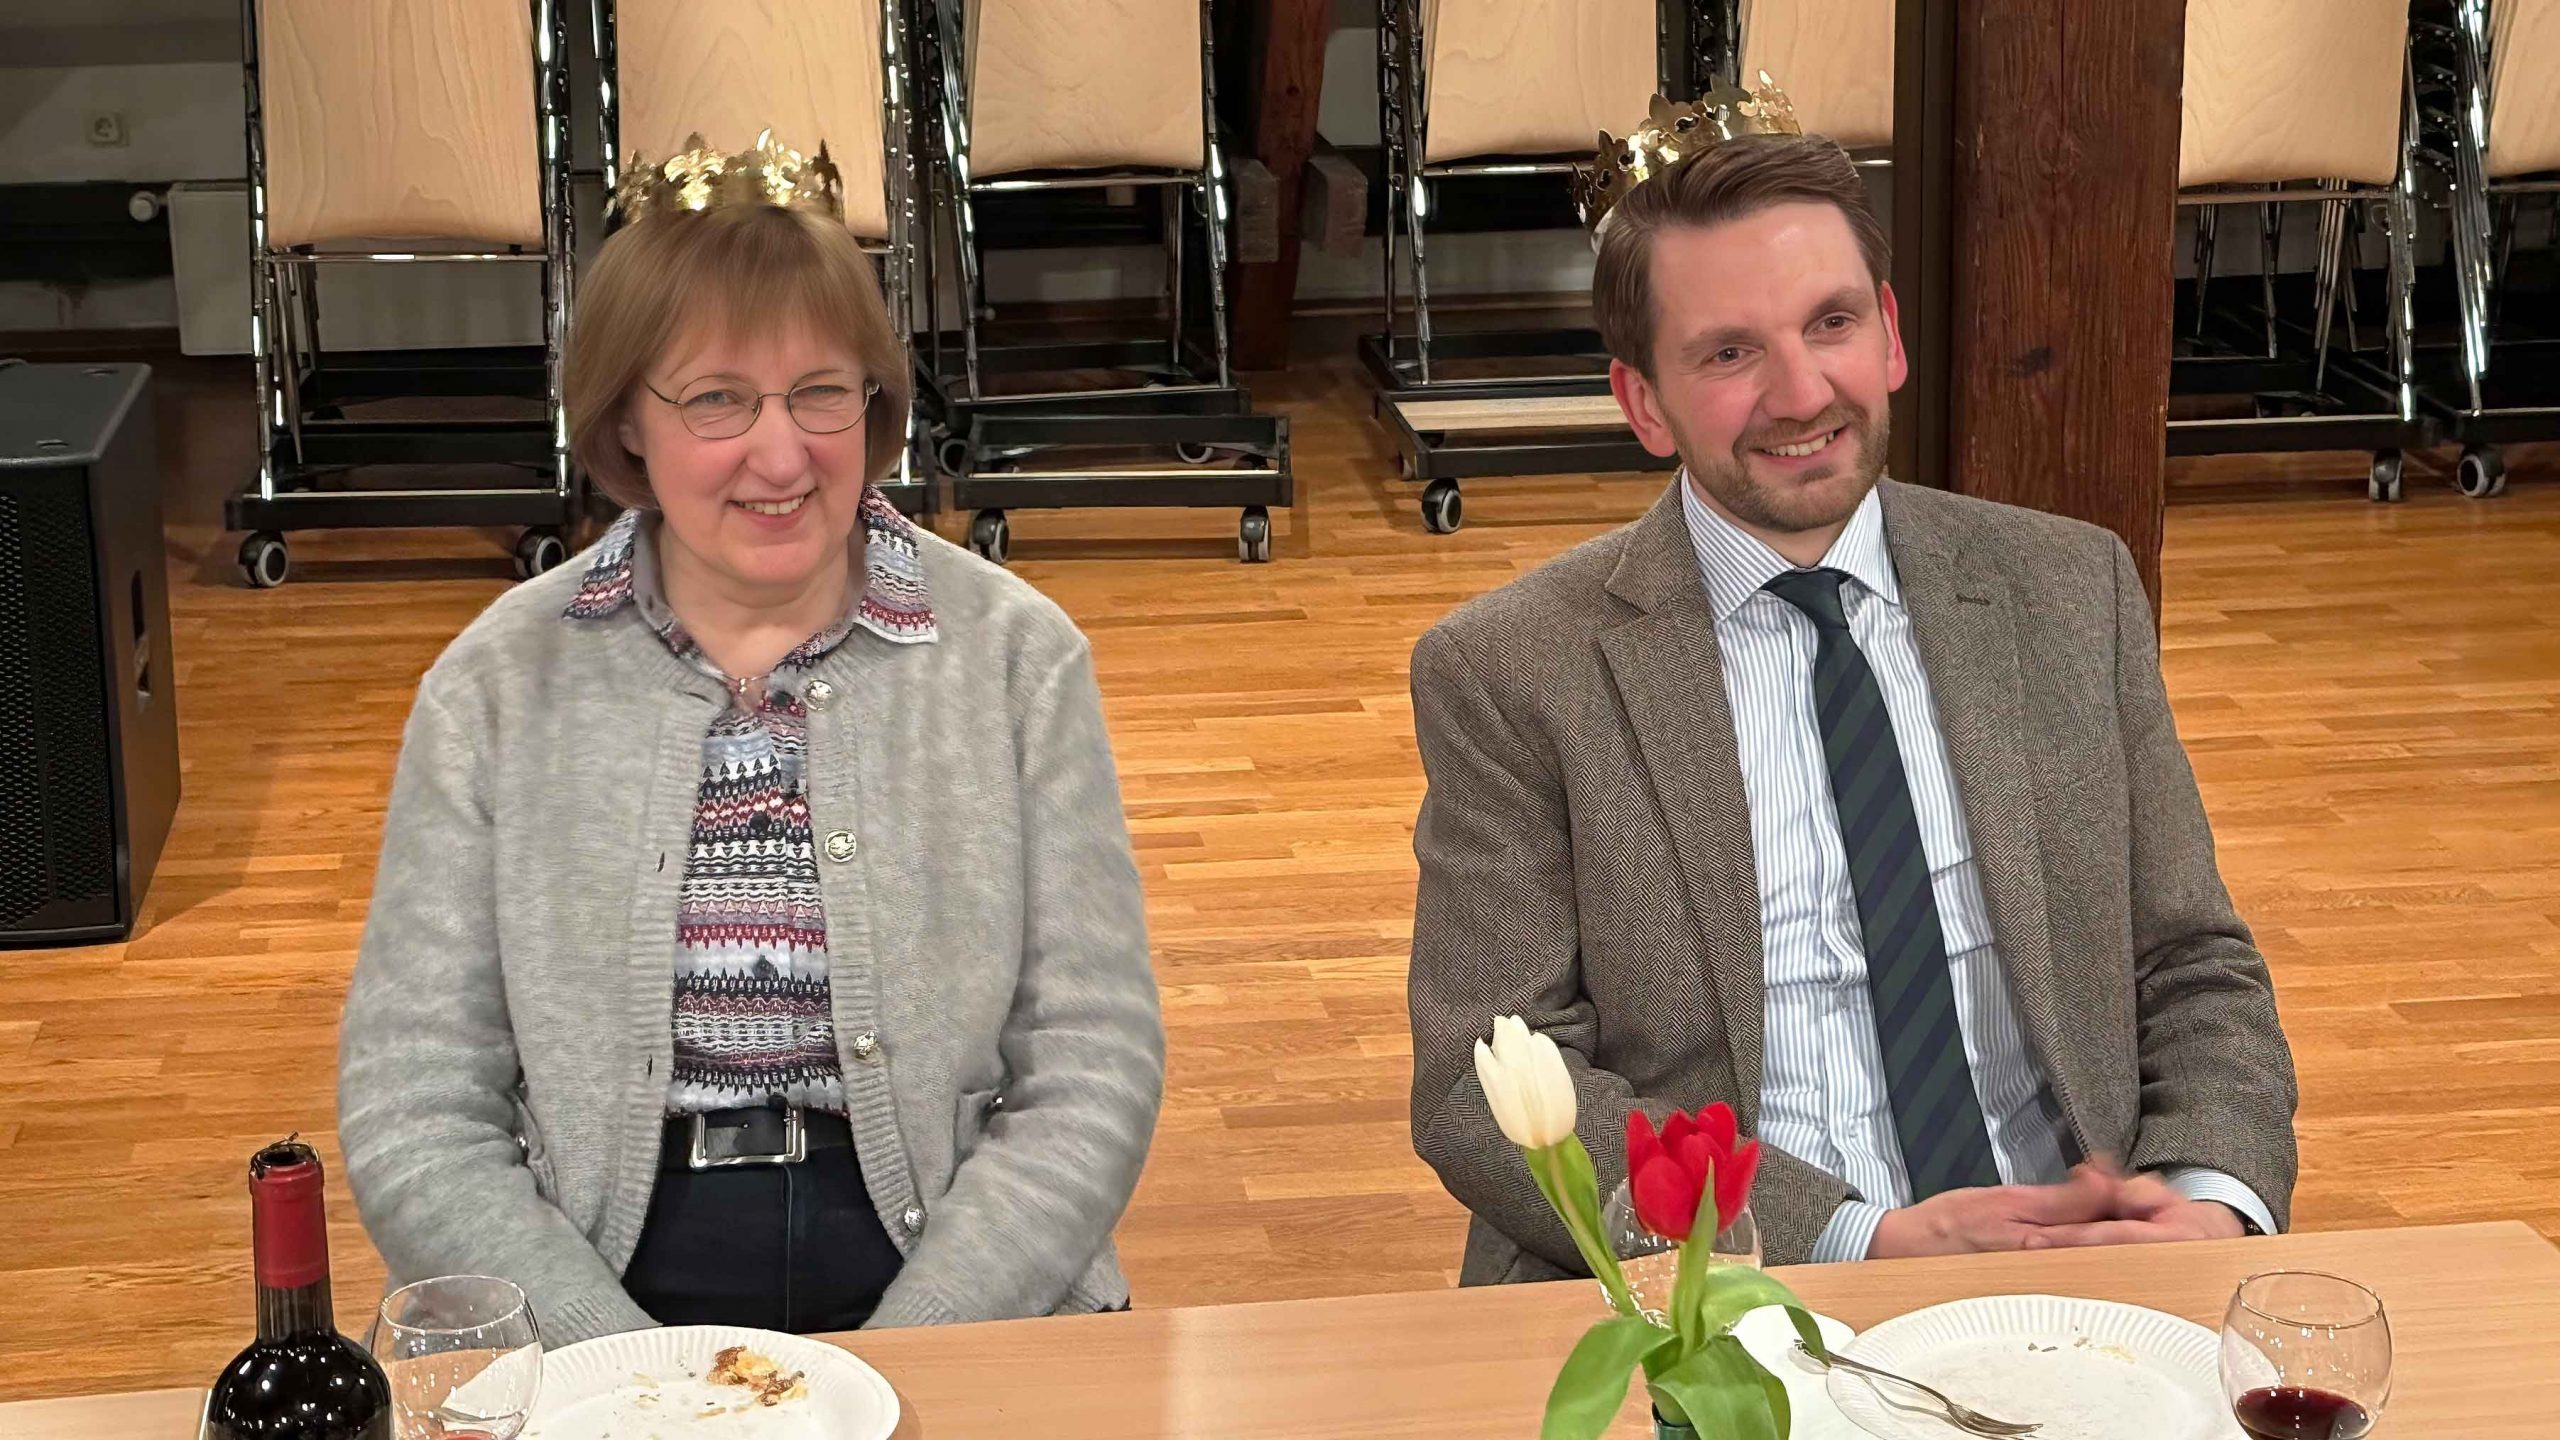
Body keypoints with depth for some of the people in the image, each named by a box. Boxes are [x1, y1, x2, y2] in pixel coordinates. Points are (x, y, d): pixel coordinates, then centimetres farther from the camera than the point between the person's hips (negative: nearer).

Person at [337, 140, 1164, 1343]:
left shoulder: (1014, 658, 4)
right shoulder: (497, 689, 4)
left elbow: (1090, 1081, 1)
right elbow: (410, 1120, 2)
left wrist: (883, 1380, -12)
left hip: (954, 1302, 0)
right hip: (604, 1309, 0)